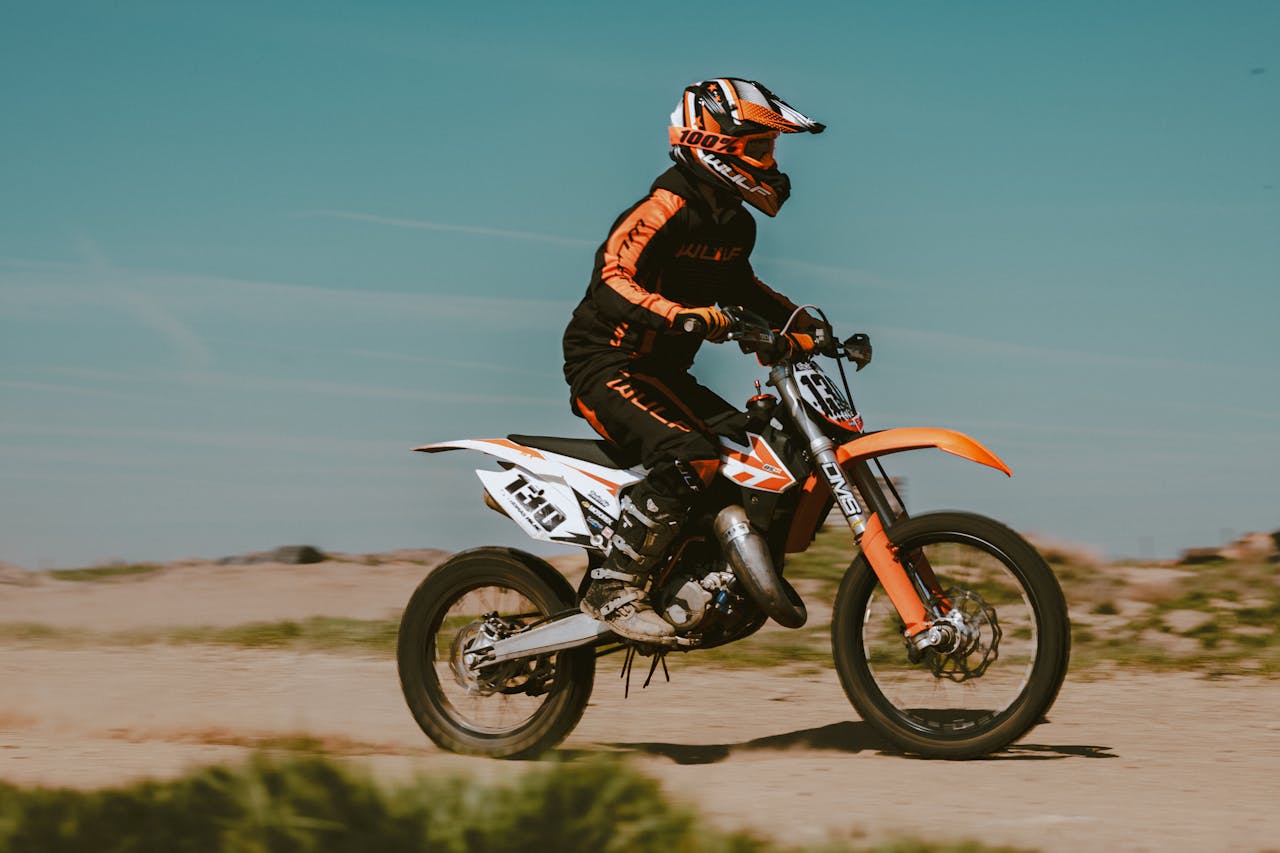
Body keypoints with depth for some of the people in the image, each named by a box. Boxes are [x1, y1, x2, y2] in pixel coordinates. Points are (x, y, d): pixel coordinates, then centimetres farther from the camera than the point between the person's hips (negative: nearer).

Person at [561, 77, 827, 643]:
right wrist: (682, 316, -45)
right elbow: (611, 280, -31)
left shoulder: (735, 225, 10)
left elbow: (736, 284, 30)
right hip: (608, 367, -10)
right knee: (692, 458, -31)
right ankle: (612, 589, -25)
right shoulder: (666, 209, -19)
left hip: (664, 373, 10)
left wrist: (796, 321, 17)